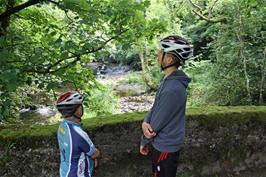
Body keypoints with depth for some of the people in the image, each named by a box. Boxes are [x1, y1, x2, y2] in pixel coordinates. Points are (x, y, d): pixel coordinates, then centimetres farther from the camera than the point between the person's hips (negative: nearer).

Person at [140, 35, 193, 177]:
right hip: (163, 142, 9)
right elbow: (155, 107, 5)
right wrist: (145, 122, -14)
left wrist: (144, 141, -7)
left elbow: (158, 121, -23)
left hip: (165, 146, -9)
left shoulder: (172, 88, -30)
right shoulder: (169, 80, 2)